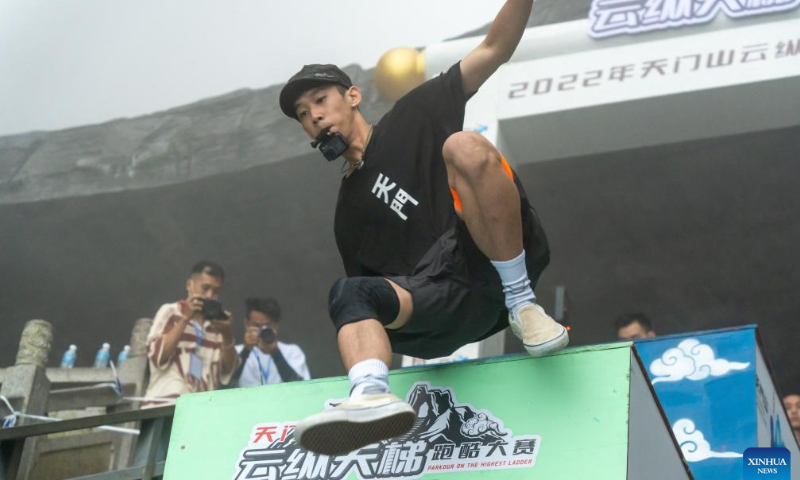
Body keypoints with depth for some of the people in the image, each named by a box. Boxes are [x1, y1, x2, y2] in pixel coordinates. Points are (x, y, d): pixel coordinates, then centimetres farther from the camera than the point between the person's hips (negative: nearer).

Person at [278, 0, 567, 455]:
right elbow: (370, 292, 26)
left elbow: (495, 50, 11)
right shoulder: (350, 211, 28)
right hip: (454, 308, 3)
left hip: (499, 261, -3)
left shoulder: (414, 115, 18)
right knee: (348, 293, -23)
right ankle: (372, 394, -51)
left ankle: (522, 301, -23)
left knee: (465, 146, -28)